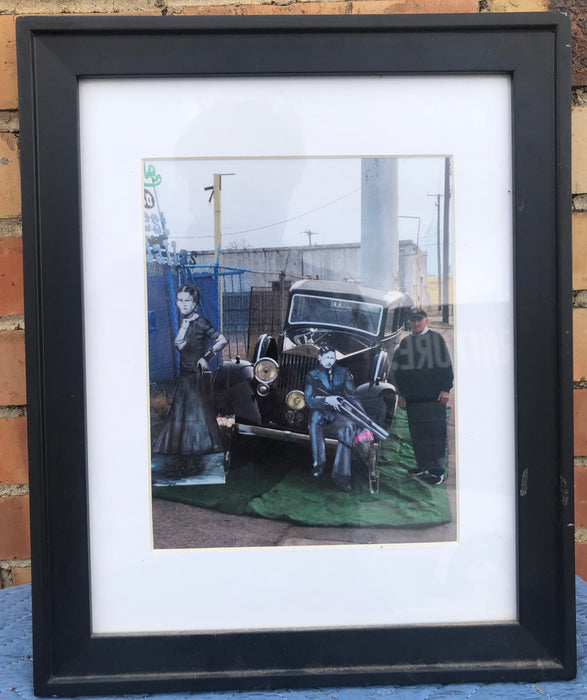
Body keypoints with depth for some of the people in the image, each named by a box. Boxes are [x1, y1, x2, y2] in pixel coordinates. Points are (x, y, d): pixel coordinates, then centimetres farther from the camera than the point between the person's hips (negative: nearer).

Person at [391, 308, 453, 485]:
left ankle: (437, 470, -2)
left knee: (435, 431, -6)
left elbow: (446, 366, -1)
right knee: (417, 433, 6)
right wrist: (401, 393, 15)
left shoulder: (436, 338, 2)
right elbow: (397, 369, 19)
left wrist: (446, 389, -8)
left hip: (434, 397, -5)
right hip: (413, 397, 5)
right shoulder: (405, 343, 14)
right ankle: (423, 465, 18)